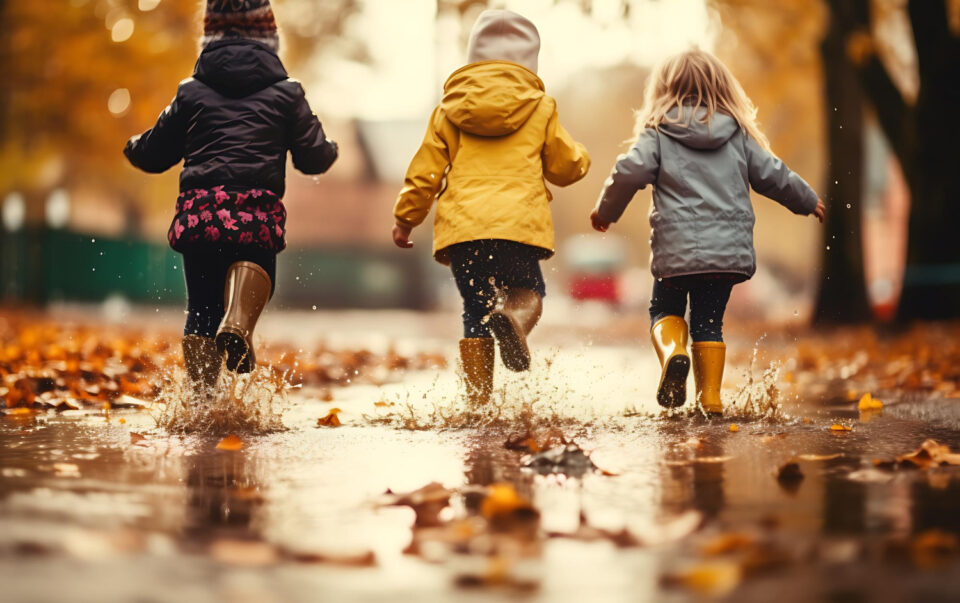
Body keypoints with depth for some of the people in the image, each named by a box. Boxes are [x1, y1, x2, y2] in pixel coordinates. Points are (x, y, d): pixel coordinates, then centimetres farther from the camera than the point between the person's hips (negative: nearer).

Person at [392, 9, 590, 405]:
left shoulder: (449, 109, 12)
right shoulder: (540, 107, 9)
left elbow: (425, 171, 11)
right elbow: (566, 166, 16)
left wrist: (405, 219, 21)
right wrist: (579, 157, 39)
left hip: (462, 224, 2)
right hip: (519, 221, -2)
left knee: (475, 312, 10)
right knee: (529, 292, 16)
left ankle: (478, 401, 5)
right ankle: (515, 316, -21)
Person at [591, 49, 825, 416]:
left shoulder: (658, 133, 3)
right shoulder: (738, 135, 12)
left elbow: (629, 172, -7)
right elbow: (773, 175, 15)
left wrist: (606, 211, 9)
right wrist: (807, 201, 32)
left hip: (676, 248, -2)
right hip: (730, 248, 3)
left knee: (665, 309, 15)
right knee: (709, 320, 13)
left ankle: (672, 352, -15)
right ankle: (710, 396, 7)